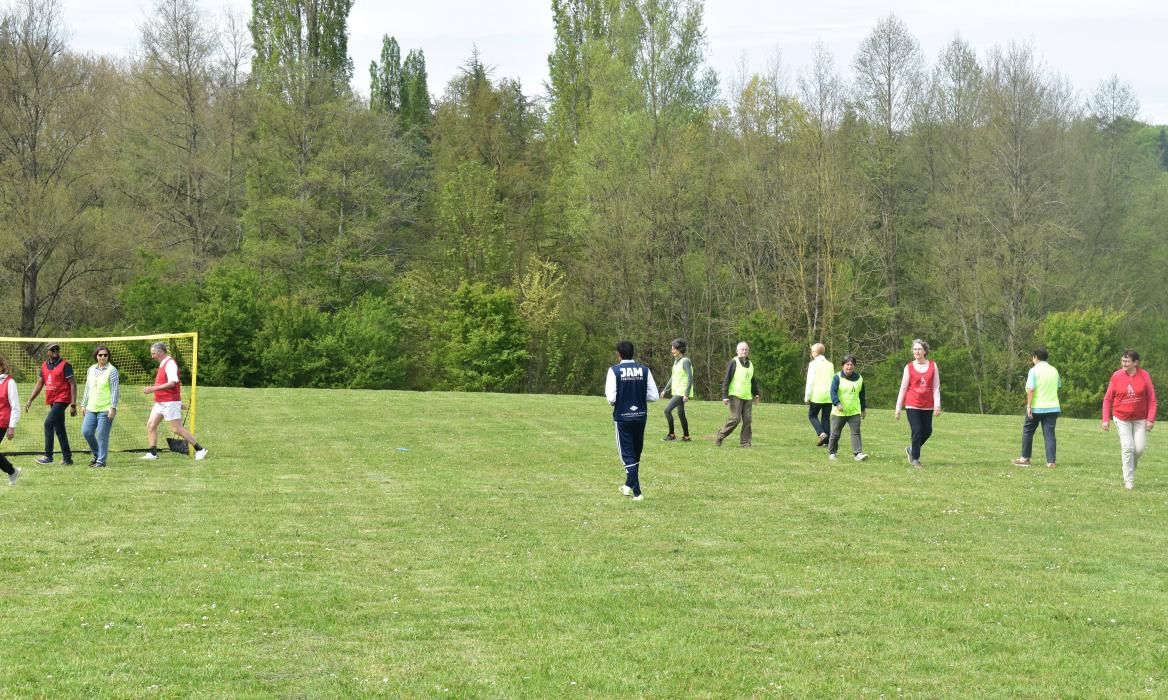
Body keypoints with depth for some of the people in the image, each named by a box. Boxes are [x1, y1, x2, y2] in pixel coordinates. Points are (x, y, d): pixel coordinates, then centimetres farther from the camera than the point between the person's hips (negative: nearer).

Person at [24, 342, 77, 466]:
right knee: (59, 429, 10)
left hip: (62, 399, -7)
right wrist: (30, 400, 12)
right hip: (52, 401, 7)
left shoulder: (65, 365, -8)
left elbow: (73, 384, -10)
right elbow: (39, 384, 19)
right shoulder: (44, 365, 12)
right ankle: (67, 458, 16)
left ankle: (48, 456, -15)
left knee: (48, 423, -17)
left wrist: (73, 405, -16)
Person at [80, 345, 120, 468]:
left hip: (105, 409, -6)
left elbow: (115, 391, -10)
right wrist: (83, 405, 18)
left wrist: (113, 407, -16)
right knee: (86, 432, 1)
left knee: (102, 435, -5)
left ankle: (101, 460, 4)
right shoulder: (91, 370, 13)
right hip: (91, 408, 6)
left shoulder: (112, 371, -6)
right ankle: (97, 454, 22)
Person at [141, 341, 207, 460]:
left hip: (170, 402, -10)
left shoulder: (170, 363, -15)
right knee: (151, 424, 2)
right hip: (160, 402, 10)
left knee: (177, 429, -7)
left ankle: (200, 450, 0)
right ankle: (152, 454, 4)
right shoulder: (163, 364, 15)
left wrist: (153, 388, -25)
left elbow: (172, 383, -25)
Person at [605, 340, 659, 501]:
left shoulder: (614, 371, -10)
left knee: (627, 454, 1)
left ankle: (637, 492, -8)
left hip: (622, 417, -4)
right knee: (636, 452, 20)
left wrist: (612, 401, 6)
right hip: (640, 416, 4)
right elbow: (654, 396, -3)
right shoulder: (644, 370, -1)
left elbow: (611, 398, -17)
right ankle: (629, 485, 36)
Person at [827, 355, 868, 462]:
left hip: (854, 411, 2)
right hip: (839, 412, -2)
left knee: (856, 432, -8)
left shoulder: (859, 378, 8)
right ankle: (831, 453, 20)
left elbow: (862, 395, 17)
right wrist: (837, 403, -27)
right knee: (835, 433, 6)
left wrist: (863, 409, 20)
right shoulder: (837, 378, -5)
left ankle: (858, 453, -12)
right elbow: (833, 392, -13)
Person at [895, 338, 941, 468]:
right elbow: (903, 388, 2)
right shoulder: (909, 367, 0)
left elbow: (936, 387, 2)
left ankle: (912, 449, 32)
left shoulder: (932, 365, 3)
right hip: (912, 405, -3)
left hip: (927, 406, 3)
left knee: (927, 431, 8)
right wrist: (898, 408, 1)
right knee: (917, 430, -9)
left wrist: (937, 405, -7)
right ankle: (915, 458, 3)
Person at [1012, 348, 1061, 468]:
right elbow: (1059, 387, 16)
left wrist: (1029, 406, -14)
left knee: (1028, 431, 12)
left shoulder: (1034, 370, -9)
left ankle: (1025, 458, 17)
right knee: (1049, 434, 3)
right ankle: (1051, 461, -5)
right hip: (1052, 407, 4)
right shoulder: (1054, 371, 8)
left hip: (1036, 407, -4)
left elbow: (1031, 389, -16)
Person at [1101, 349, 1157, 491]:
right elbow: (1107, 398, -1)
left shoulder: (1144, 375, -7)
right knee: (1128, 448, -7)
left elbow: (1151, 398, -4)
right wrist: (1106, 419, -5)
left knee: (1140, 448, -1)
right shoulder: (1117, 376, -7)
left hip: (1140, 419, 1)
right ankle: (1129, 480, 3)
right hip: (1122, 419, -1)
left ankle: (1131, 466, 31)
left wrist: (1151, 419, -10)